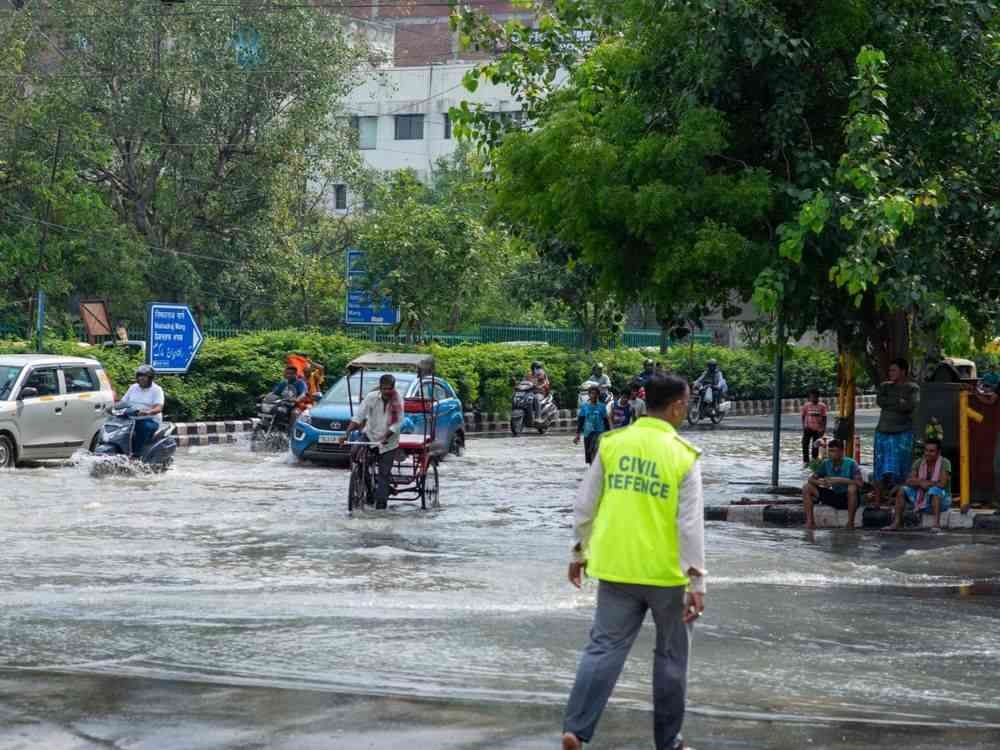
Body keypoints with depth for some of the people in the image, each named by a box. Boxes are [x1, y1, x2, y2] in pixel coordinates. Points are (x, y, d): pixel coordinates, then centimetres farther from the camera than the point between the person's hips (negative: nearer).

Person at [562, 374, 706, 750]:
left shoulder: (612, 444, 0)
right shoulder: (683, 456, -11)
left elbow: (585, 505, 5)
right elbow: (691, 524, -13)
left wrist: (579, 552, 17)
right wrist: (697, 582, -10)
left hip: (615, 566, 3)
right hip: (666, 572, -3)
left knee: (604, 648, 7)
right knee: (670, 656, 12)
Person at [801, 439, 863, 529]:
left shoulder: (850, 463, -18)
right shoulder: (826, 463, -4)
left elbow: (860, 483, -28)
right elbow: (811, 479, -4)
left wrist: (840, 480, -36)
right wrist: (821, 482, -27)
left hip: (849, 499, -5)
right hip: (834, 496, 5)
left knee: (852, 488, -39)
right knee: (807, 488, -7)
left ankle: (850, 523, -25)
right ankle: (810, 521, -8)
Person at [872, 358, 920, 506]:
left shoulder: (912, 388, 3)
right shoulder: (885, 386, 14)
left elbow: (911, 405, -14)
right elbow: (879, 401, -3)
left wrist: (890, 403, -6)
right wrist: (898, 401, -8)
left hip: (902, 433, -3)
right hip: (883, 432, 3)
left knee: (900, 471, -5)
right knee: (880, 471, 0)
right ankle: (877, 502, 2)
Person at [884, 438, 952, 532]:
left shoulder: (944, 463, -16)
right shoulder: (918, 463, -3)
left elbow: (942, 484, -27)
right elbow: (909, 482, -9)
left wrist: (922, 483, -16)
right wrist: (921, 483, -29)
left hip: (941, 500, -5)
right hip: (922, 500, 5)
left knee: (934, 490, -36)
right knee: (902, 489, -12)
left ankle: (937, 523, -40)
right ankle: (896, 523, -17)